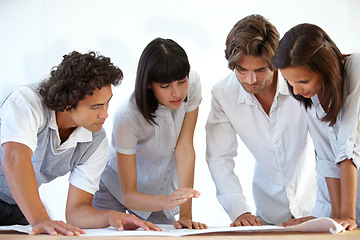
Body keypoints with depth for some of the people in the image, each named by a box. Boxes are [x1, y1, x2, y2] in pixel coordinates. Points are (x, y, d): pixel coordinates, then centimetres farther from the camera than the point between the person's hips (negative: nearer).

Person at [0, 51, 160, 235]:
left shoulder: (96, 141, -11)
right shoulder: (27, 101, -27)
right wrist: (40, 220, -56)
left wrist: (108, 216, -32)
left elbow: (76, 210, -10)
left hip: (17, 208, 5)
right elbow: (16, 158, -43)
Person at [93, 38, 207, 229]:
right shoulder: (127, 117, -33)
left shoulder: (192, 85, -22)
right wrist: (166, 201, -51)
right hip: (117, 193, -3)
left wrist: (185, 215, -26)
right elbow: (128, 195, -30)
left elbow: (184, 149, -20)